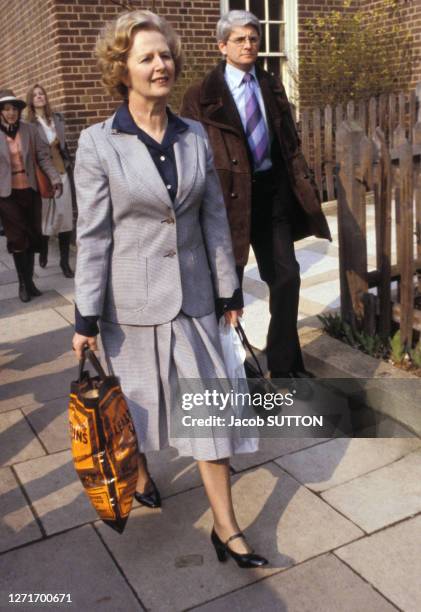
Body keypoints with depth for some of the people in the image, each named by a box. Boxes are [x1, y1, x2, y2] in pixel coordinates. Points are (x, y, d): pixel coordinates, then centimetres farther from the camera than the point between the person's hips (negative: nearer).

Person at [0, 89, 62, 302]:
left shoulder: (29, 130, 1)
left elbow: (43, 156, 3)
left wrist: (54, 177, -10)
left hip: (30, 190, 3)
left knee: (32, 236, 9)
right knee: (18, 237, 0)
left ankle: (28, 280, 23)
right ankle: (24, 283, 13)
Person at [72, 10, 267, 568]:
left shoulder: (195, 136, 3)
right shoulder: (98, 143, -8)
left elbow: (215, 218, 6)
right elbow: (92, 235, -8)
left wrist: (229, 291, 6)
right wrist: (87, 318, -7)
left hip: (192, 295, 3)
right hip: (132, 301, -2)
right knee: (137, 400, 16)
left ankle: (226, 529, 16)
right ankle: (140, 473, 47)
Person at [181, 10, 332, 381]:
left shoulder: (272, 86, 11)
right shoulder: (202, 95, -5)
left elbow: (290, 141, 13)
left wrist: (303, 182, 3)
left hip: (273, 189, 5)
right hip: (229, 193, -4)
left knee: (286, 276, 4)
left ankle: (284, 364, 20)